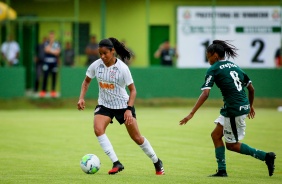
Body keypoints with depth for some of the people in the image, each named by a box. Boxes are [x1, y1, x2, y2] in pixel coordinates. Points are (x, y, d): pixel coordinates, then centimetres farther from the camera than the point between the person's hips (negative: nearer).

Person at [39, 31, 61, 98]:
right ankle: (43, 91, -1)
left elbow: (57, 52, -5)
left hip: (54, 62, 1)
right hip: (47, 62, -1)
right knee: (45, 76, -5)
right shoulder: (46, 43, 6)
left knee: (54, 77, 3)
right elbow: (46, 49, -11)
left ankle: (53, 91, 10)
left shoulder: (57, 44, 8)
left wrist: (50, 50, -10)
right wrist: (50, 43, -10)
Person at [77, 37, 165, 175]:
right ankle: (116, 164, -21)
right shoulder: (96, 65, -10)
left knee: (137, 138, 3)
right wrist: (81, 98, -7)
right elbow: (86, 81, 8)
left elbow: (132, 90, -12)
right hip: (104, 105, 3)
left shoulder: (122, 68, -20)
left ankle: (157, 163, 26)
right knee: (98, 129, -25)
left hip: (123, 105, -3)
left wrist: (129, 109, -22)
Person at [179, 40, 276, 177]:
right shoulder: (234, 66, 15)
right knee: (216, 135, 15)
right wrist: (250, 106, 35)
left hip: (234, 109, -8)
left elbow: (205, 94, -17)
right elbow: (251, 88, 18)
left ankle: (266, 156, 3)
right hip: (243, 106, 8)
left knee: (231, 144, 7)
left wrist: (191, 114, -19)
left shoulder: (213, 69, -6)